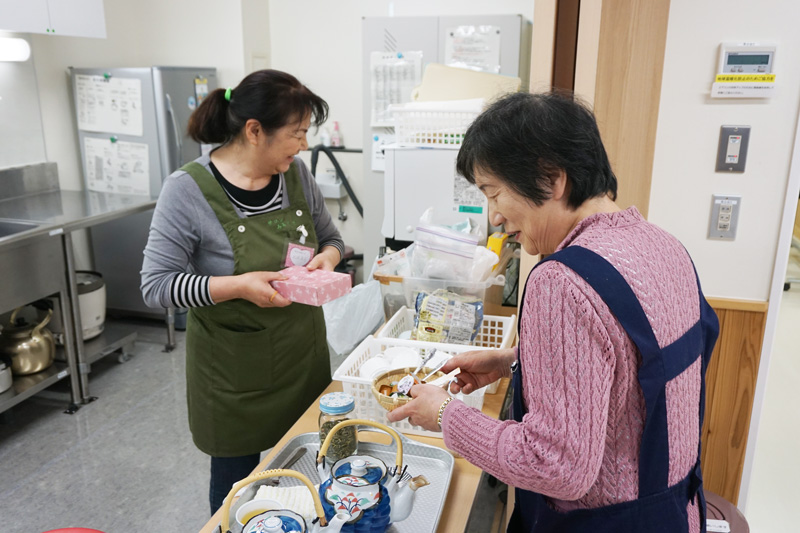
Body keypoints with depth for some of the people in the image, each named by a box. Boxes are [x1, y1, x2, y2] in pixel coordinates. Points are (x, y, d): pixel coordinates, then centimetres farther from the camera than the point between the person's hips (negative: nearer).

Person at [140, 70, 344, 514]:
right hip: (235, 373, -4)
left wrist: (327, 258, -12)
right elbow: (156, 286, -16)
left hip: (304, 357, 5)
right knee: (237, 482, 15)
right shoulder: (188, 190, -17)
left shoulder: (295, 173, -3)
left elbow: (330, 236, 11)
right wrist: (239, 285, -28)